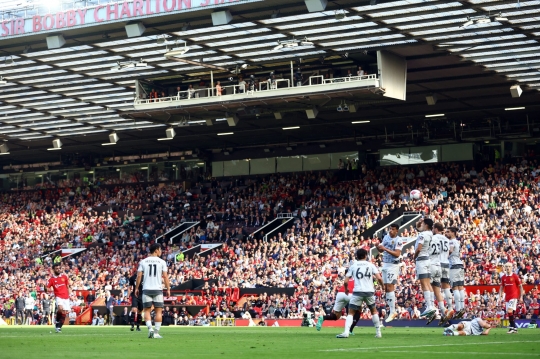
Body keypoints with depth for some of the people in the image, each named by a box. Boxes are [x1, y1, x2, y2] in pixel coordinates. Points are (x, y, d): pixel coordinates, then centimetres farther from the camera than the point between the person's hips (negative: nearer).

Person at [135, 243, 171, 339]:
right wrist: (168, 289, 4)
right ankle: (156, 333, 2)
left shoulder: (143, 262, 4)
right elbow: (165, 276, -2)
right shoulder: (162, 262, 0)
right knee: (158, 311, 5)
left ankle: (150, 329, -11)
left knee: (147, 310, 8)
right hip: (158, 289, -1)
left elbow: (139, 276, 0)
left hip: (146, 289, 1)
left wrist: (136, 288, 8)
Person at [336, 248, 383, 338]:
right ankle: (378, 332, 22)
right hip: (369, 291, 1)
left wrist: (346, 289, 23)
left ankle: (346, 332, -15)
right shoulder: (371, 265, 8)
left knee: (351, 313, 5)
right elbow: (379, 278, -3)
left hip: (358, 292, -1)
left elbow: (346, 282, 3)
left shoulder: (353, 266, 7)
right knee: (374, 311, 23)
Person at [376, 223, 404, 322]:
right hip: (385, 264, 8)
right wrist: (378, 247, -8)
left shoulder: (398, 240, -14)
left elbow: (397, 254, -22)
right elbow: (381, 250, 15)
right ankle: (392, 311, 14)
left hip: (393, 265, -8)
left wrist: (385, 249, -27)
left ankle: (392, 312, -10)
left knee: (390, 286, -13)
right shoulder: (386, 237, 8)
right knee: (386, 287, 8)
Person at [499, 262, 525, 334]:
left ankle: (512, 327, -14)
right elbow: (501, 288, 15)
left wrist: (521, 297, -3)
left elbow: (520, 286, 0)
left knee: (510, 311, -19)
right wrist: (500, 297, 7)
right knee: (509, 312, 5)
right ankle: (514, 328, 13)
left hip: (514, 296, -6)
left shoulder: (515, 276, -5)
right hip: (507, 297, 6)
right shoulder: (503, 277, 8)